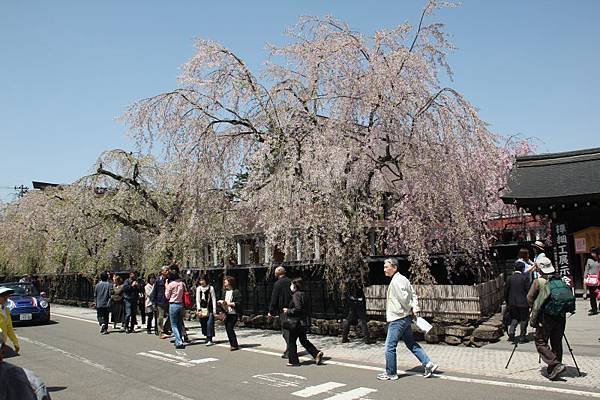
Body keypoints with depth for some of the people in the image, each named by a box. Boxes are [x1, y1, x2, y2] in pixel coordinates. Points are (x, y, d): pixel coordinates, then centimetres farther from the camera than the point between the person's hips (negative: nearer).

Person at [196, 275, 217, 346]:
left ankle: (209, 339, -9)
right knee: (203, 324, 4)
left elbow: (214, 299, -1)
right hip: (201, 309, 3)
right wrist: (199, 309, -4)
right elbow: (197, 299, 5)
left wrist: (214, 310, -5)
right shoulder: (198, 288, 7)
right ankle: (207, 336, 18)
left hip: (209, 309, -3)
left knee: (209, 323, -11)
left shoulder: (211, 288, -2)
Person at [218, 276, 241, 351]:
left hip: (233, 314, -7)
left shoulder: (236, 292, -7)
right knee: (227, 329, 6)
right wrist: (221, 303, 1)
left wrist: (230, 303, -18)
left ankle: (234, 345, -3)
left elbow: (239, 303, -14)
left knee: (230, 328, -13)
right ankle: (232, 344, 18)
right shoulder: (226, 292, 15)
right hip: (227, 314, 7)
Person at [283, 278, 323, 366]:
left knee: (291, 341, 5)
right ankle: (316, 353, 8)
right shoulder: (305, 295, 11)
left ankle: (293, 361, 11)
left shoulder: (296, 295, -17)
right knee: (303, 340, 19)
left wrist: (288, 311, -12)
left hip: (296, 322, -9)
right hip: (304, 322, 9)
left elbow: (298, 309, -24)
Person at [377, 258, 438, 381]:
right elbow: (413, 294, 14)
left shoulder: (396, 281, -18)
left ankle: (391, 374, 11)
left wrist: (411, 309, -7)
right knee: (411, 344, 18)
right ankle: (428, 364, 17)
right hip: (405, 318, 10)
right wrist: (414, 307, 3)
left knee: (389, 347, 0)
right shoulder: (402, 278, 13)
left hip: (397, 319, -10)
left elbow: (404, 298, -23)